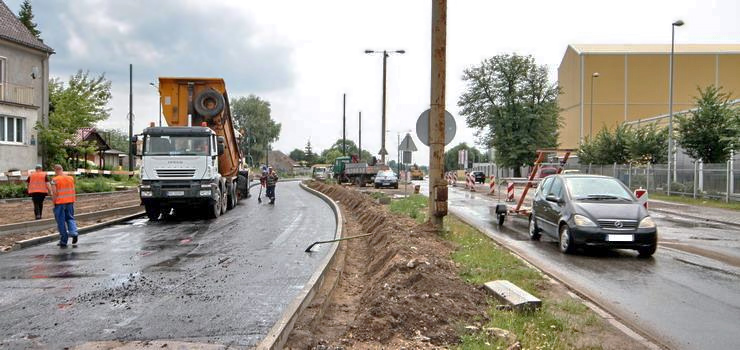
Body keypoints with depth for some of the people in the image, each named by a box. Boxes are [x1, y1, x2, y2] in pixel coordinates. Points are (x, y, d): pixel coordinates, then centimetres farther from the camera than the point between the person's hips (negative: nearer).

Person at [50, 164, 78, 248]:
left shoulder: (54, 180, -9)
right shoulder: (71, 178, 5)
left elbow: (54, 193, -12)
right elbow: (73, 191, 8)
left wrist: (54, 202, 0)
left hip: (59, 203, -4)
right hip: (70, 201, 4)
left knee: (61, 221, 4)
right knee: (70, 218, 16)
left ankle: (63, 241, 8)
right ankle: (74, 233, -11)